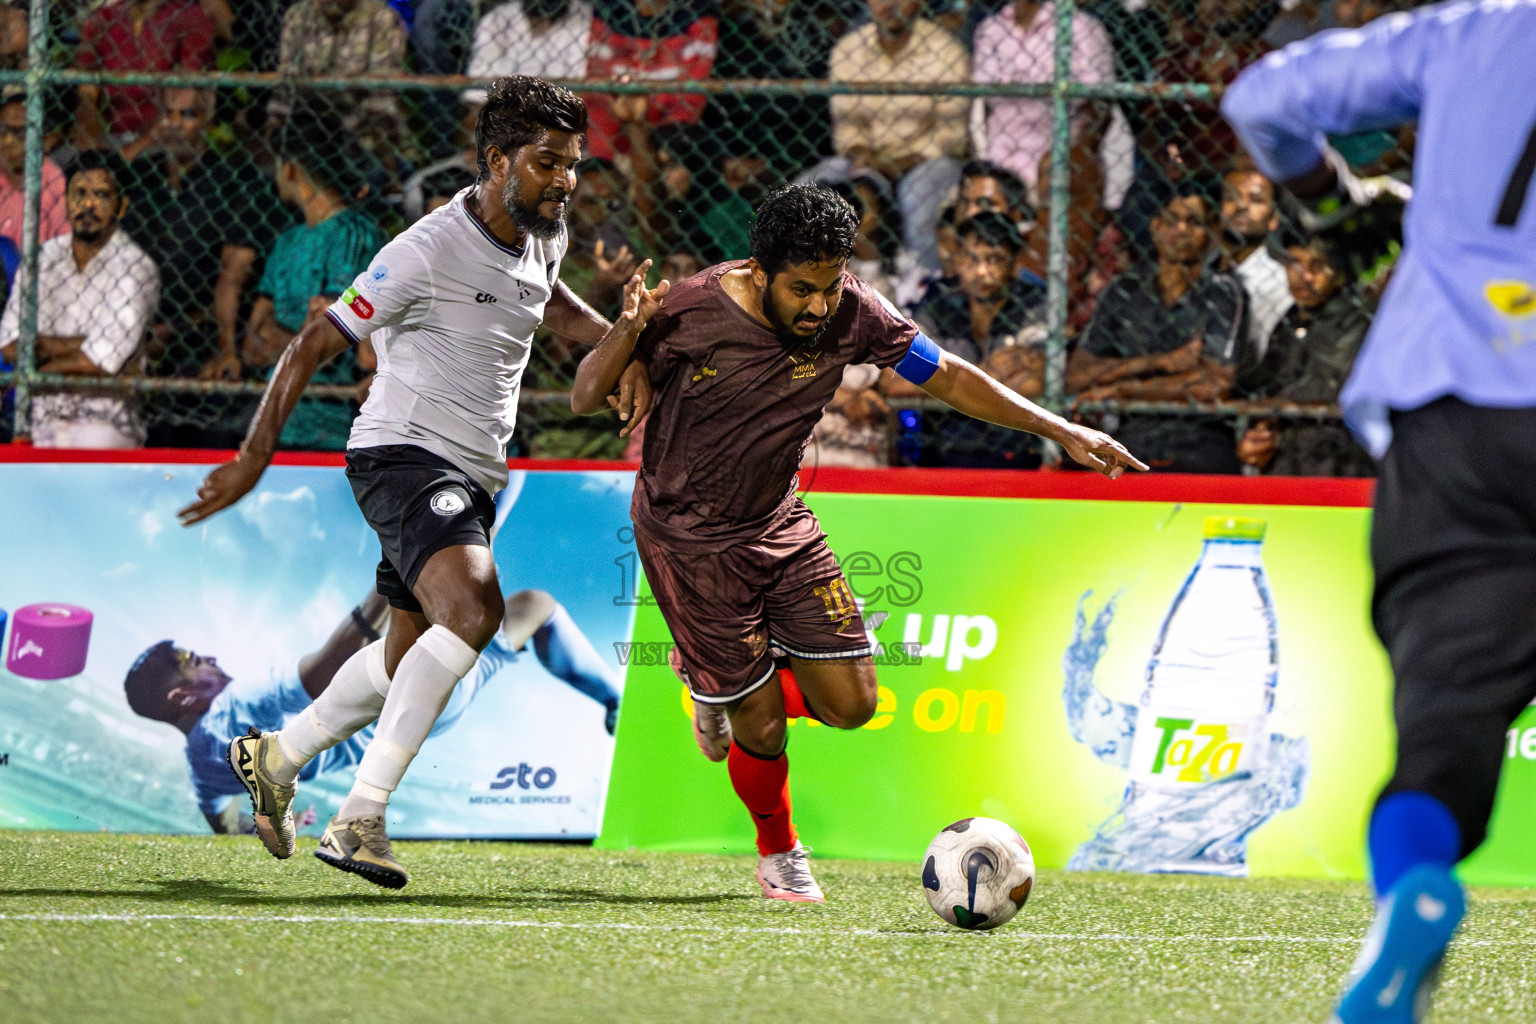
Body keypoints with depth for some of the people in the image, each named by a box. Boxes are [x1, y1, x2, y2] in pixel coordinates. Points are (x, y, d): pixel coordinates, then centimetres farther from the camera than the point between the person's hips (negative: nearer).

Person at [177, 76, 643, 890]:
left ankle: (277, 757, 41)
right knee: (473, 609, -31)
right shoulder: (429, 252, -18)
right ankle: (360, 816, -34)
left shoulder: (541, 239, 8)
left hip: (469, 478, 9)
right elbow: (313, 344, -12)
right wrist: (255, 455, -14)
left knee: (411, 658, 18)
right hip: (403, 454, -9)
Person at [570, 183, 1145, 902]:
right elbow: (584, 398, -18)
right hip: (690, 538, -5)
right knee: (762, 727, -3)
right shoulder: (691, 312, -25)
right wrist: (626, 334, -38)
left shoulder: (849, 312, -15)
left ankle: (721, 687, 30)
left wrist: (1061, 430, -8)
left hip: (777, 521, 5)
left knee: (850, 703, -1)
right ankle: (777, 853, 29)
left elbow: (946, 376, -4)